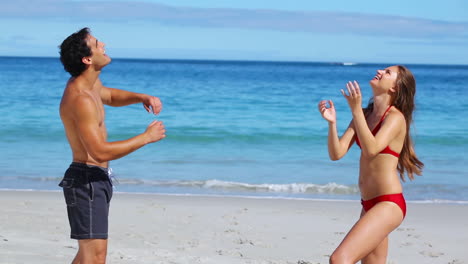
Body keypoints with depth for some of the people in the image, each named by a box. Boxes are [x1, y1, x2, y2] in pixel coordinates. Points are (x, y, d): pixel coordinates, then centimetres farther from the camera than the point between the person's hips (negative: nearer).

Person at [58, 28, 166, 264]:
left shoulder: (89, 83, 7)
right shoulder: (80, 99, -24)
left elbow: (111, 96, 31)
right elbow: (100, 152, -29)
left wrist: (142, 97, 10)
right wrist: (146, 138, -21)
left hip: (96, 180, 11)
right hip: (86, 180, -11)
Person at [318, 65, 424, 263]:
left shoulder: (396, 117, -8)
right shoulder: (365, 115, 12)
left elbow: (371, 149, -25)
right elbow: (336, 154, 4)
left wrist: (355, 110, -25)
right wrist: (332, 122, -12)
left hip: (389, 204, -9)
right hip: (369, 204, 9)